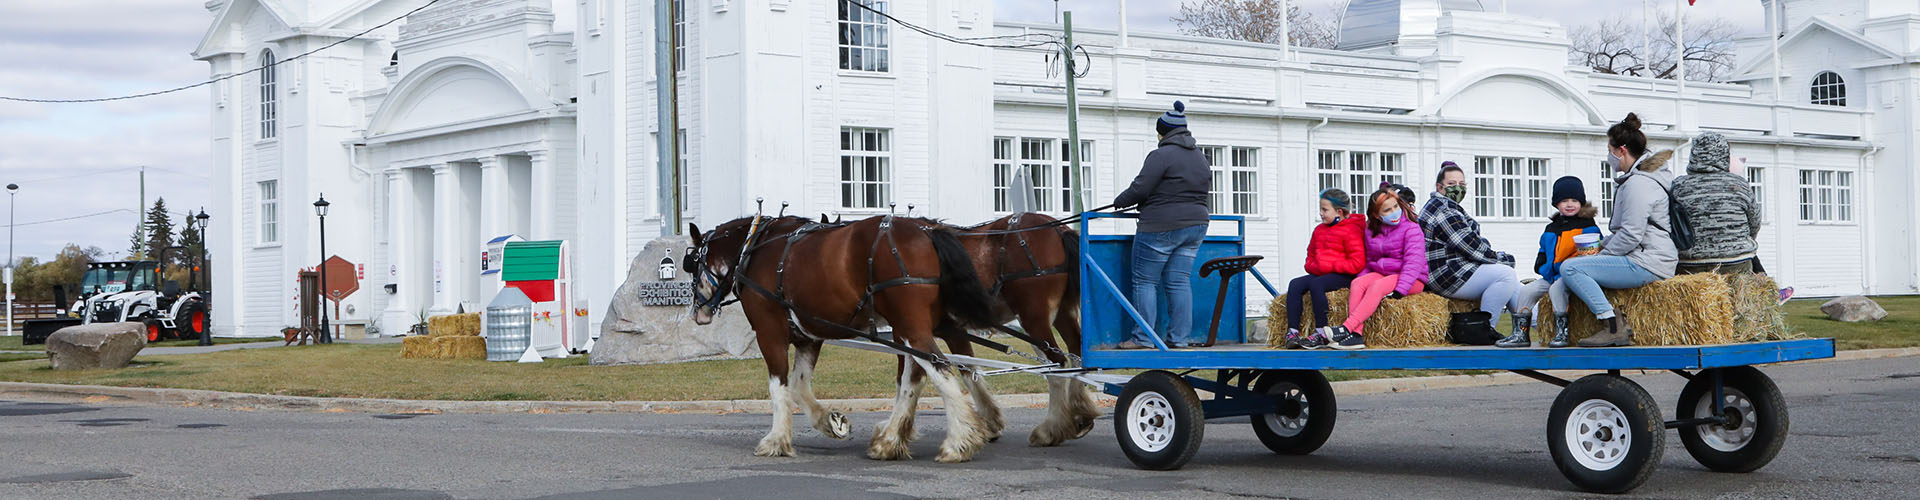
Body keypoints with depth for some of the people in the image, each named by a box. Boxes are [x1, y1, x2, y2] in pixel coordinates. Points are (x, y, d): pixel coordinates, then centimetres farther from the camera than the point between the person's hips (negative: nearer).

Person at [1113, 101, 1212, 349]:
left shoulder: (1162, 156, -13)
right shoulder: (1200, 158, 12)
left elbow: (1139, 189, -15)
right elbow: (1206, 186, 21)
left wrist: (1119, 201, 2)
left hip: (1161, 228, -8)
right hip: (1195, 226, 8)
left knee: (1145, 282, 0)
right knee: (1179, 282, 8)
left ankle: (1143, 338, -1)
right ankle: (1179, 337, 6)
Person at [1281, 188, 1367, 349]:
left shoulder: (1351, 231, -7)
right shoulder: (1319, 230, 19)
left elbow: (1357, 263, -15)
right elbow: (1311, 255, 28)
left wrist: (1329, 266, -16)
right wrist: (1312, 266, 3)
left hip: (1342, 276, -8)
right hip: (1320, 274, 8)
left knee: (1316, 284, -34)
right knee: (1295, 284, -18)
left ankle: (1322, 333, -30)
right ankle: (1292, 332, -27)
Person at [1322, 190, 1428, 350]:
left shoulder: (1411, 228, -9)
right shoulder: (1371, 231, 11)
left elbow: (1414, 261, -19)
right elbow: (1369, 261, 21)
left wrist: (1399, 290, -28)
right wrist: (1363, 279, 0)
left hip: (1412, 280, -6)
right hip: (1381, 273, 6)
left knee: (1377, 287, -32)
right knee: (1357, 283, -22)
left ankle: (1346, 329, -41)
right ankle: (1355, 335, -35)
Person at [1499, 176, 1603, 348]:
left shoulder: (1587, 225, -1)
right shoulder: (1551, 228, 18)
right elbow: (1542, 258, 22)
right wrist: (1546, 269, 0)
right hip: (1552, 275, 7)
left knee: (1557, 288, -33)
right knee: (1526, 291, -4)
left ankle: (1562, 332, -27)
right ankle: (1520, 333, 1)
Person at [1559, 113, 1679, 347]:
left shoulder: (1638, 183, -15)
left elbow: (1631, 235, -21)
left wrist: (1603, 255, -8)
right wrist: (1602, 246, 15)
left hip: (1647, 265, -11)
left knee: (1570, 268, -19)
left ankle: (1613, 327, -19)